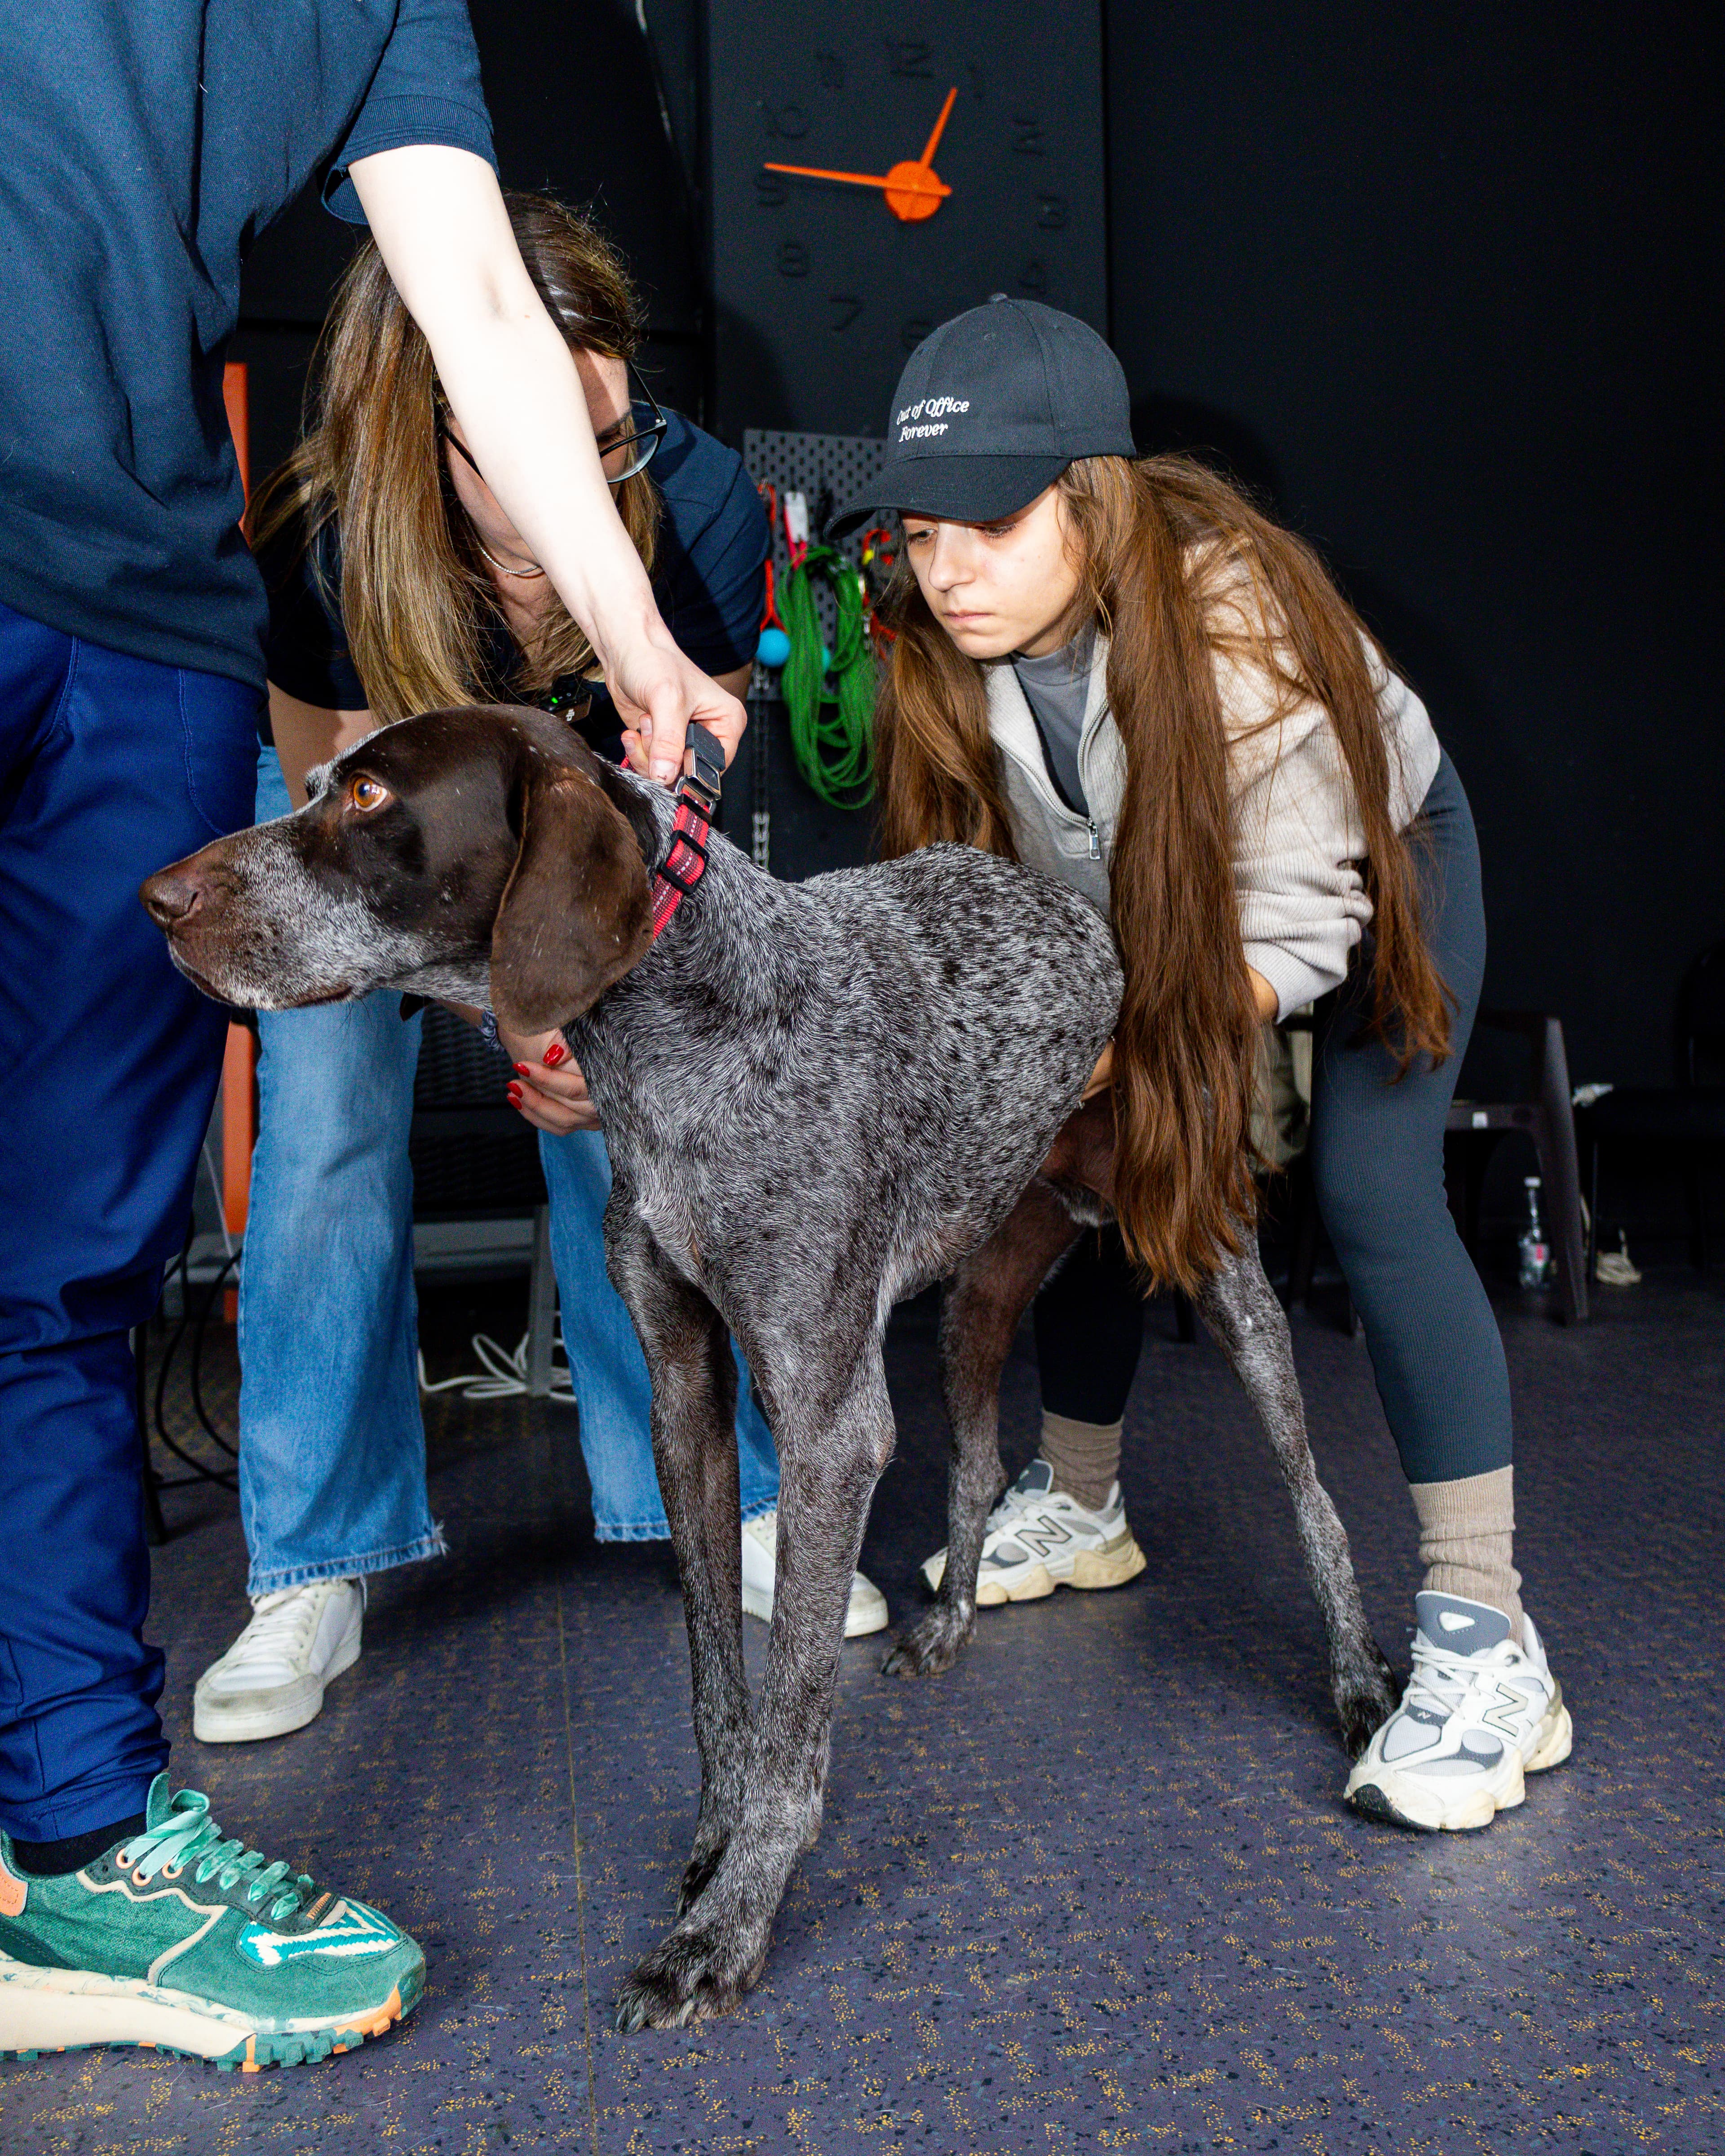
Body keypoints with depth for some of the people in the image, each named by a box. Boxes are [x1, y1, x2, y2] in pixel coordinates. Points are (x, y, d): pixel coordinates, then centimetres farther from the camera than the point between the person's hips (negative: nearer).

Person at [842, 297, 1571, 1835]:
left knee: (1373, 1196, -22)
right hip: (1157, 896, 6)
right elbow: (974, 877, -11)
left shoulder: (1236, 621, -37)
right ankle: (1079, 1509, 23)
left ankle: (1488, 1641, -15)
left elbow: (1297, 925, -33)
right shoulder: (943, 642, -22)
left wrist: (1099, 1053, -41)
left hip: (1380, 860, -5)